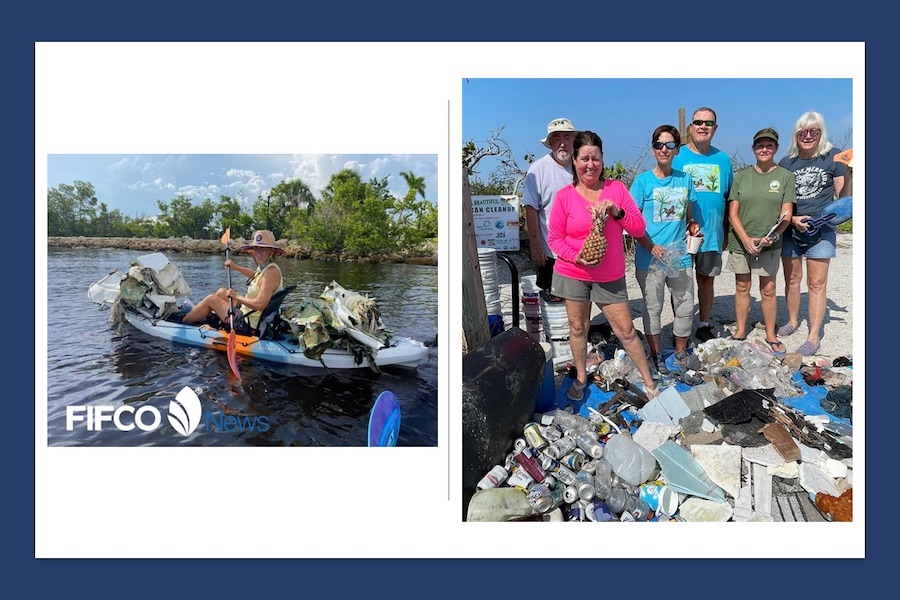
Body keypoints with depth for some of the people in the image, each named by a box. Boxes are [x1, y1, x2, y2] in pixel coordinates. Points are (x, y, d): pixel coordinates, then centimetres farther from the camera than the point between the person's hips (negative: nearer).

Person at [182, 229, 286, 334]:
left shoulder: (271, 271, -25)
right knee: (221, 292, 24)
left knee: (210, 299, 5)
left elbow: (260, 304, -33)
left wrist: (236, 296, -21)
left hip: (248, 325, -9)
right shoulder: (263, 267, 3)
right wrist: (235, 267, 23)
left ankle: (183, 322, 26)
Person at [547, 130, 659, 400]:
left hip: (610, 277, 1)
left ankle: (649, 383, 21)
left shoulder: (617, 189, -1)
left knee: (626, 330, 5)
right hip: (572, 274, 0)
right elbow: (554, 238, -2)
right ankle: (580, 378, 32)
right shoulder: (564, 196, -6)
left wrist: (616, 211, -19)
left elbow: (639, 228, -2)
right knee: (577, 328, 11)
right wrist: (575, 256, -19)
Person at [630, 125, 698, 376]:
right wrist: (651, 247, -17)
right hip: (650, 258, -4)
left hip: (680, 256, 4)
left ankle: (681, 353, 32)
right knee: (653, 308, 8)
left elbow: (689, 216, 18)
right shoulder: (643, 181, -5)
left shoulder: (685, 179, 7)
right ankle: (655, 356, 25)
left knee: (686, 306, 12)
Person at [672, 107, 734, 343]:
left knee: (707, 279, 11)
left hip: (712, 233, 3)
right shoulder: (677, 157, -2)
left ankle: (704, 326, 24)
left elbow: (729, 198, 12)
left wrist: (727, 232, 9)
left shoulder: (723, 159, 8)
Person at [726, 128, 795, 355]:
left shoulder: (785, 176, 0)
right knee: (742, 288, 11)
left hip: (769, 245, -1)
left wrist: (772, 236, -20)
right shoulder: (742, 176, 3)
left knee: (768, 290, 5)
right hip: (740, 242, 1)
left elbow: (786, 214, -3)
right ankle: (740, 331, 24)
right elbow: (732, 213, -1)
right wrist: (746, 239, -12)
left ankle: (771, 335, 19)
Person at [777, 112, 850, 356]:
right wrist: (792, 219, -9)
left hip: (821, 228, -3)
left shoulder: (833, 156, -1)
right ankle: (792, 321, 32)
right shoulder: (786, 162, 5)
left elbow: (843, 195, 1)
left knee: (817, 283, -2)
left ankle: (814, 336, 2)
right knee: (792, 279, 13)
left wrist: (847, 173, -16)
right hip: (790, 229, 3)